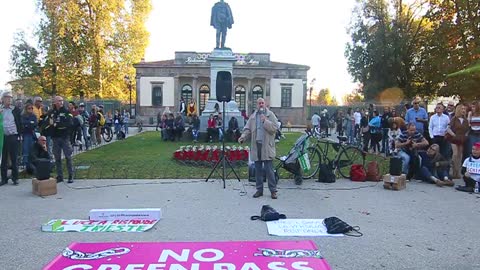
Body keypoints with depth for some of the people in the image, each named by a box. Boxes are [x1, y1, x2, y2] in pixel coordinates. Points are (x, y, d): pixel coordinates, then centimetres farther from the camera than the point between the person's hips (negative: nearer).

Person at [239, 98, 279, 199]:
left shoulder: (270, 115, 3)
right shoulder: (253, 116, 12)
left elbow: (275, 128, -7)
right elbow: (247, 129, 9)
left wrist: (265, 120, -15)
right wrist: (243, 137, -8)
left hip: (267, 146, -4)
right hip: (256, 146, 4)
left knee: (269, 170, -4)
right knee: (258, 170, 10)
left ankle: (273, 190, 6)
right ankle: (259, 189, 20)